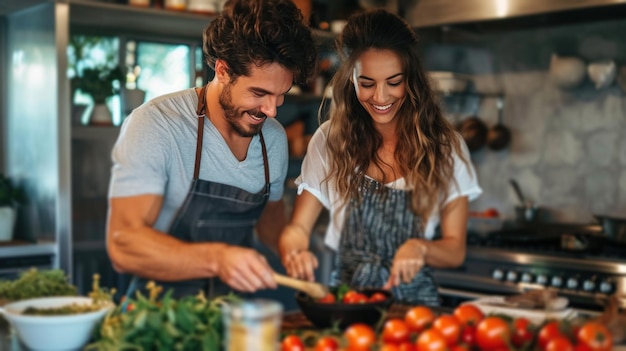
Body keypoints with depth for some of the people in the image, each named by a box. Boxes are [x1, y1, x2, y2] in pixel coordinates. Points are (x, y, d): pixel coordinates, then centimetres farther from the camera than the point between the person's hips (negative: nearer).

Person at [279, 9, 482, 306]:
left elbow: (455, 250, 3)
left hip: (412, 298, 0)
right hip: (345, 297, 0)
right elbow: (298, 227, 2)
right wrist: (294, 252, -20)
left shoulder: (444, 146, 2)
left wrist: (421, 247, -18)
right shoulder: (330, 140, 3)